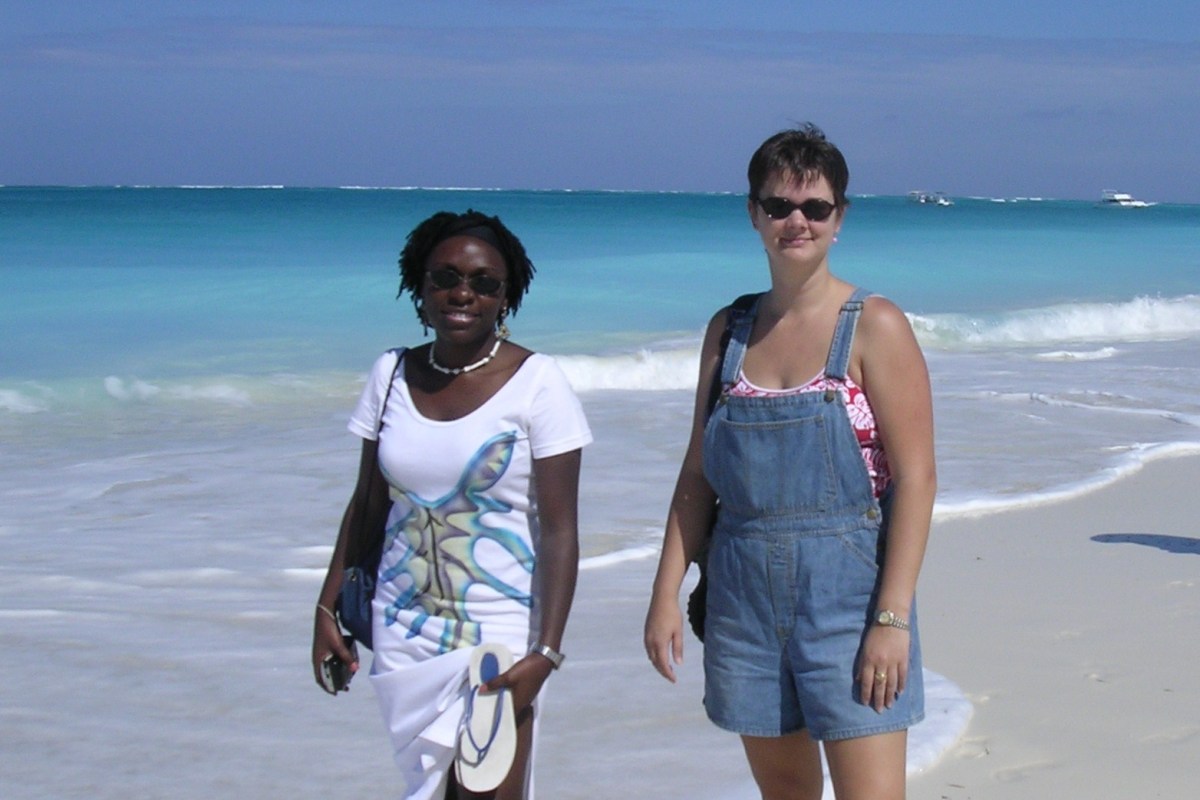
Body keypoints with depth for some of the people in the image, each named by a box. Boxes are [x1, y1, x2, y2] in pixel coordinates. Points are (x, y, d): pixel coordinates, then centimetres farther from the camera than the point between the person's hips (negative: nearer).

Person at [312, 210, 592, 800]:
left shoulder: (536, 383, -9)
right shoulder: (392, 374, 4)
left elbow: (559, 530, -11)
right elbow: (366, 503, 13)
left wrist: (546, 652, -18)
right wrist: (327, 608, 10)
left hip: (499, 632, -4)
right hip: (403, 627, 4)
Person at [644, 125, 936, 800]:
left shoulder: (874, 327, -5)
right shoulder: (729, 332, 9)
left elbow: (916, 476, -10)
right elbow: (698, 474, 12)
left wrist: (893, 616, -16)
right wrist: (668, 591, 4)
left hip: (848, 590, -5)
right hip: (744, 592, 5)